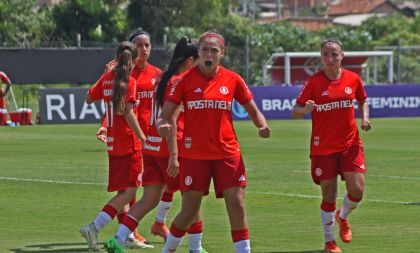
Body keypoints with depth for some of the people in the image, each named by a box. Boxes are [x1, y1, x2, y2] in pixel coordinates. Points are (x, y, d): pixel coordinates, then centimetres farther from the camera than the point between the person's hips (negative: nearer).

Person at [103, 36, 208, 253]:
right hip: (169, 147, -8)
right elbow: (171, 119, -22)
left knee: (150, 199, 8)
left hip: (151, 146, 8)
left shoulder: (160, 78, 12)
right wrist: (174, 155, -26)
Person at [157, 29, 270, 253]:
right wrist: (162, 126, -25)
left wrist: (263, 126, -11)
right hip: (194, 155, -2)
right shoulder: (185, 80, -2)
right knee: (189, 212, 2)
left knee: (236, 205, -7)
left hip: (227, 153, 2)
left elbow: (253, 111, 11)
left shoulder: (232, 80, 3)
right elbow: (165, 115, -2)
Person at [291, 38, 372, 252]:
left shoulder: (353, 79, 2)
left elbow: (362, 101, 20)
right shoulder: (313, 82, -7)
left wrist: (365, 118, 0)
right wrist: (304, 110, -30)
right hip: (323, 146, -2)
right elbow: (295, 112, -7)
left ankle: (342, 218, 25)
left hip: (350, 144, 2)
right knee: (329, 196, 1)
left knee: (357, 190, -9)